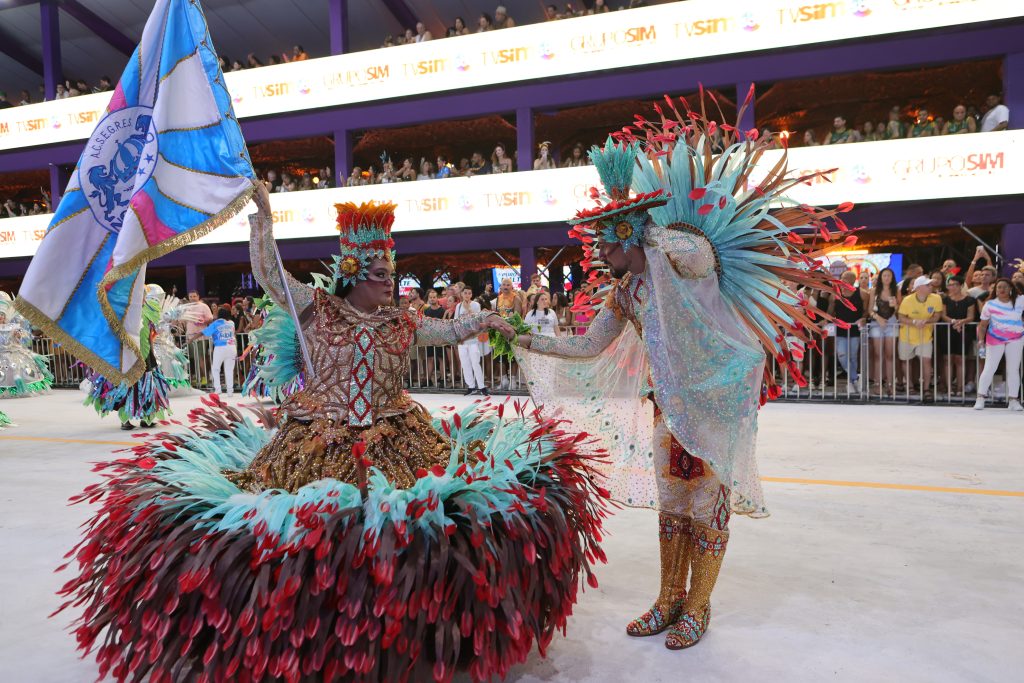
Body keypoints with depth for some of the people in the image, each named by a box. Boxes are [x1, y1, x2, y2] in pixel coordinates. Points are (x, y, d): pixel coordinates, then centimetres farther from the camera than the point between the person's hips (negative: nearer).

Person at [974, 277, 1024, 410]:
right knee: (989, 368, -3)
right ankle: (981, 398, 3)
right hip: (995, 340, -2)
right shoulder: (989, 304, -7)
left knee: (1013, 369, 6)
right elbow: (983, 325, -4)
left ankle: (1013, 400, 12)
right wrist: (981, 340, -13)